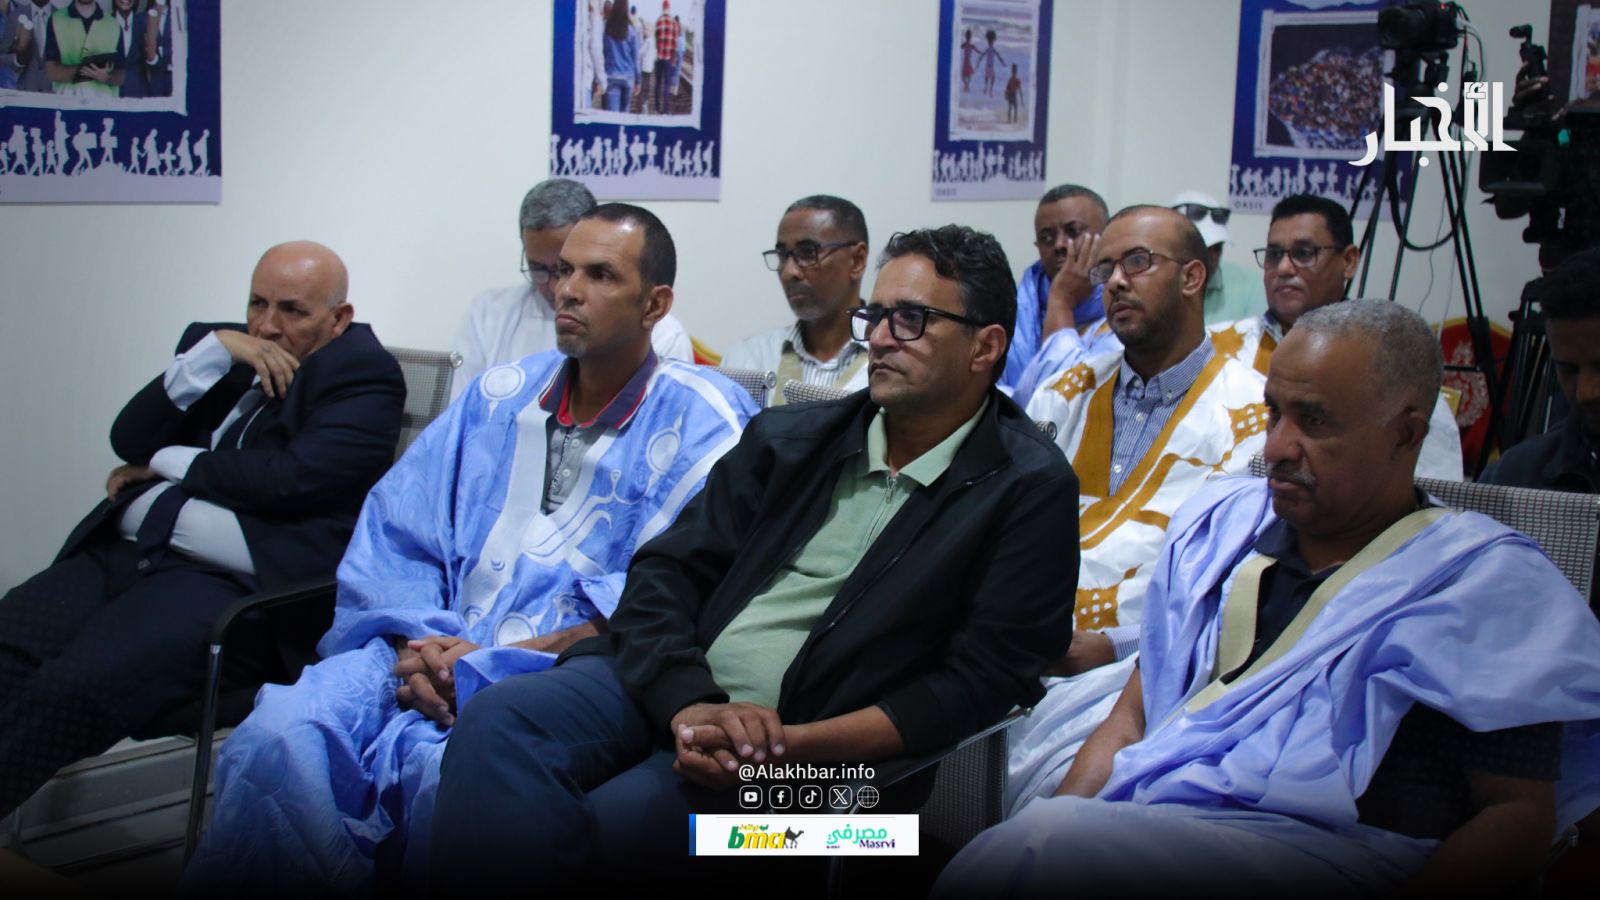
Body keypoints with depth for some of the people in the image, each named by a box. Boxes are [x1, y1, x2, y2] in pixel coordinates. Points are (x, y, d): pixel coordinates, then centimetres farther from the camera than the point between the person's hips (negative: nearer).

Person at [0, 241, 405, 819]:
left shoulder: (362, 375, 3)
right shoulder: (220, 350, 23)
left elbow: (288, 480, -12)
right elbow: (129, 440, 13)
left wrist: (168, 463, 4)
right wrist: (216, 350, 1)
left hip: (228, 581, -6)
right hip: (124, 553, 7)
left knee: (76, 685, -30)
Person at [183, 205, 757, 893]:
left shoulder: (705, 421, 4)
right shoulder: (498, 396, 20)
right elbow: (393, 535, 16)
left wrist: (488, 665, -14)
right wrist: (417, 639, -6)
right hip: (432, 653, 4)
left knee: (443, 764, -36)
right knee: (279, 737, -26)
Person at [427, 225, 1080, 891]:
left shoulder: (1028, 491, 2)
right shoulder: (787, 438, 16)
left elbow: (979, 683, -6)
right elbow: (664, 572, 9)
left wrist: (795, 746, -18)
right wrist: (689, 704, -13)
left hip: (807, 748, -5)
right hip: (669, 685, 5)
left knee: (603, 821, -31)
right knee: (500, 719, -24)